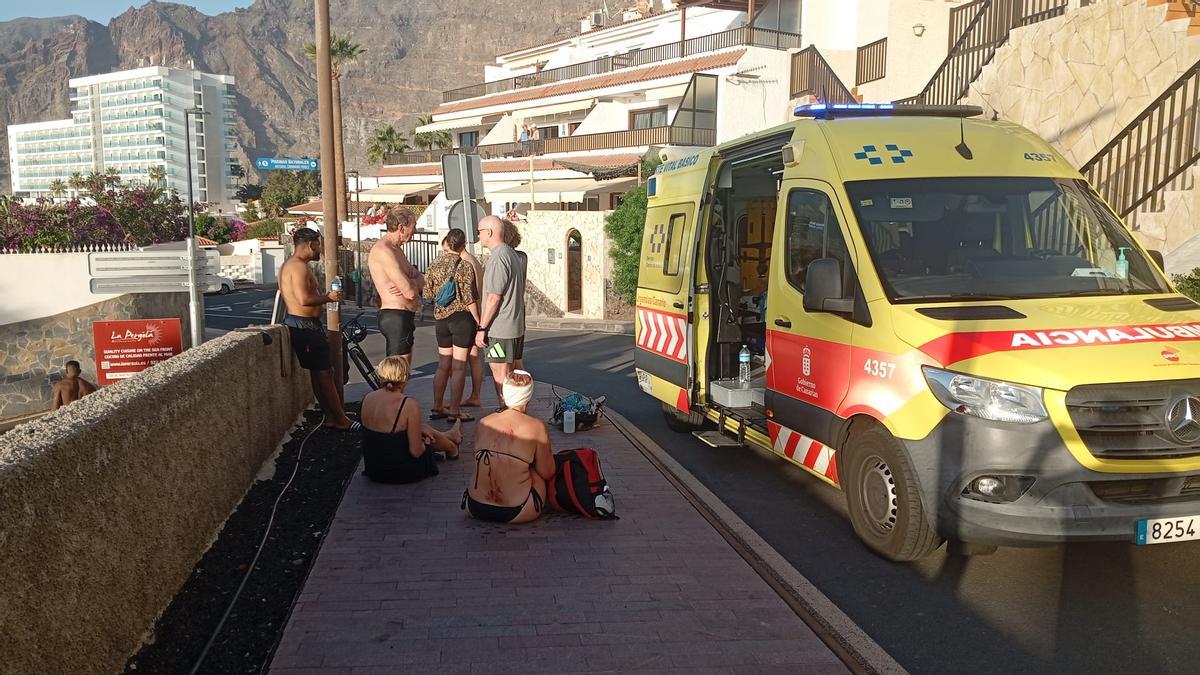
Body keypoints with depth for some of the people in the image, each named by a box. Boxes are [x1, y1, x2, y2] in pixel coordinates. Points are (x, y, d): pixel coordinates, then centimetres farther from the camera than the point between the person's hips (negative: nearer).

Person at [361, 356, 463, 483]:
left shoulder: (368, 398, -7)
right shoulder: (409, 405, -26)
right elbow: (416, 451, -22)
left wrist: (420, 428, 15)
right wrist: (425, 443, 2)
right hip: (401, 473, -6)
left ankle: (450, 436, 58)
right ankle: (453, 448, 57)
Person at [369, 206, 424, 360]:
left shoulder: (397, 249, 16)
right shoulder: (383, 251, -18)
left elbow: (420, 280, 13)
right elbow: (410, 292, -22)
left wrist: (409, 284, -9)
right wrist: (413, 284, 2)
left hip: (404, 317, 11)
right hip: (395, 317, -11)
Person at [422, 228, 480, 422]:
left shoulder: (435, 265, 4)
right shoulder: (465, 266, -11)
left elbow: (427, 295, 8)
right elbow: (469, 298, -14)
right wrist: (479, 321, -7)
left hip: (441, 318, 5)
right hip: (462, 317, -5)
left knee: (443, 365, 14)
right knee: (458, 366, 0)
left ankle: (437, 408, 19)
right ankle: (454, 411, 4)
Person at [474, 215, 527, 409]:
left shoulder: (498, 258, -17)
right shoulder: (516, 256, 11)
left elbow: (494, 298, -19)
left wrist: (481, 328, -15)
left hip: (499, 328, -10)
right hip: (517, 326, 10)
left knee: (500, 374, -2)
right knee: (516, 370, 15)